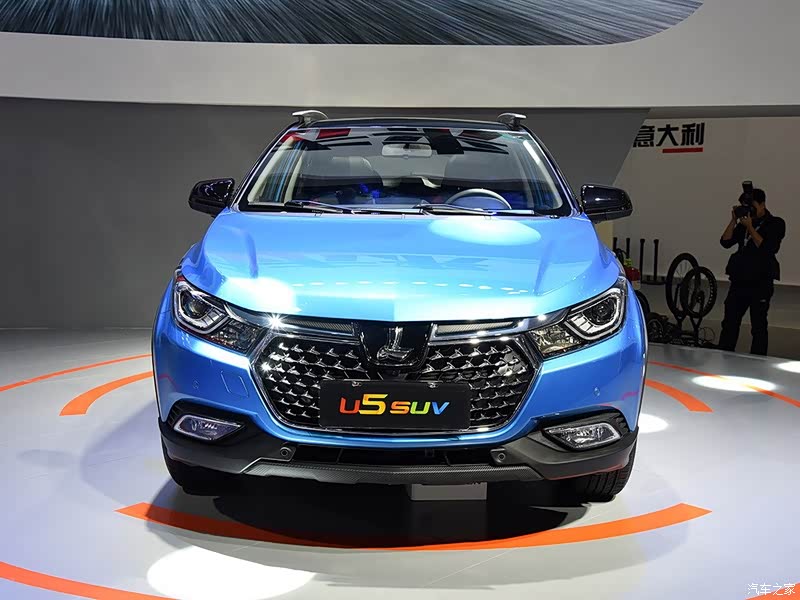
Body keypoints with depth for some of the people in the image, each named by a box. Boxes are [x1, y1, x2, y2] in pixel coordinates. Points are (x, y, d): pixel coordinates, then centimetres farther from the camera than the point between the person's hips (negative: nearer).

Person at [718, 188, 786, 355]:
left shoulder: (775, 224, -3)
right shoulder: (744, 223, 11)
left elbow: (767, 248, -17)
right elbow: (726, 242, 1)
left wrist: (750, 228, -18)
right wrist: (733, 220, -7)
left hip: (760, 283, -5)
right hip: (739, 280, 6)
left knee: (758, 326, 0)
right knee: (729, 323, 7)